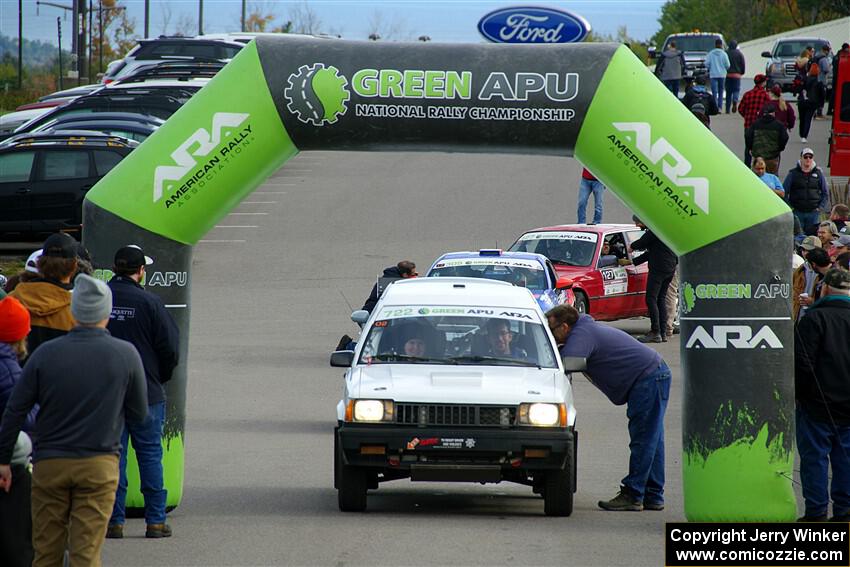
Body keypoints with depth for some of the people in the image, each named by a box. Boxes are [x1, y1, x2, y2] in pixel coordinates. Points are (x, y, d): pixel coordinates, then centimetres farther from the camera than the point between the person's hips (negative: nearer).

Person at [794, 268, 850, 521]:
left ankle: (816, 513, 3)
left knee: (814, 458, 2)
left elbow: (802, 363, -14)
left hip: (818, 405, -4)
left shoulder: (815, 318, -10)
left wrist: (798, 393, -2)